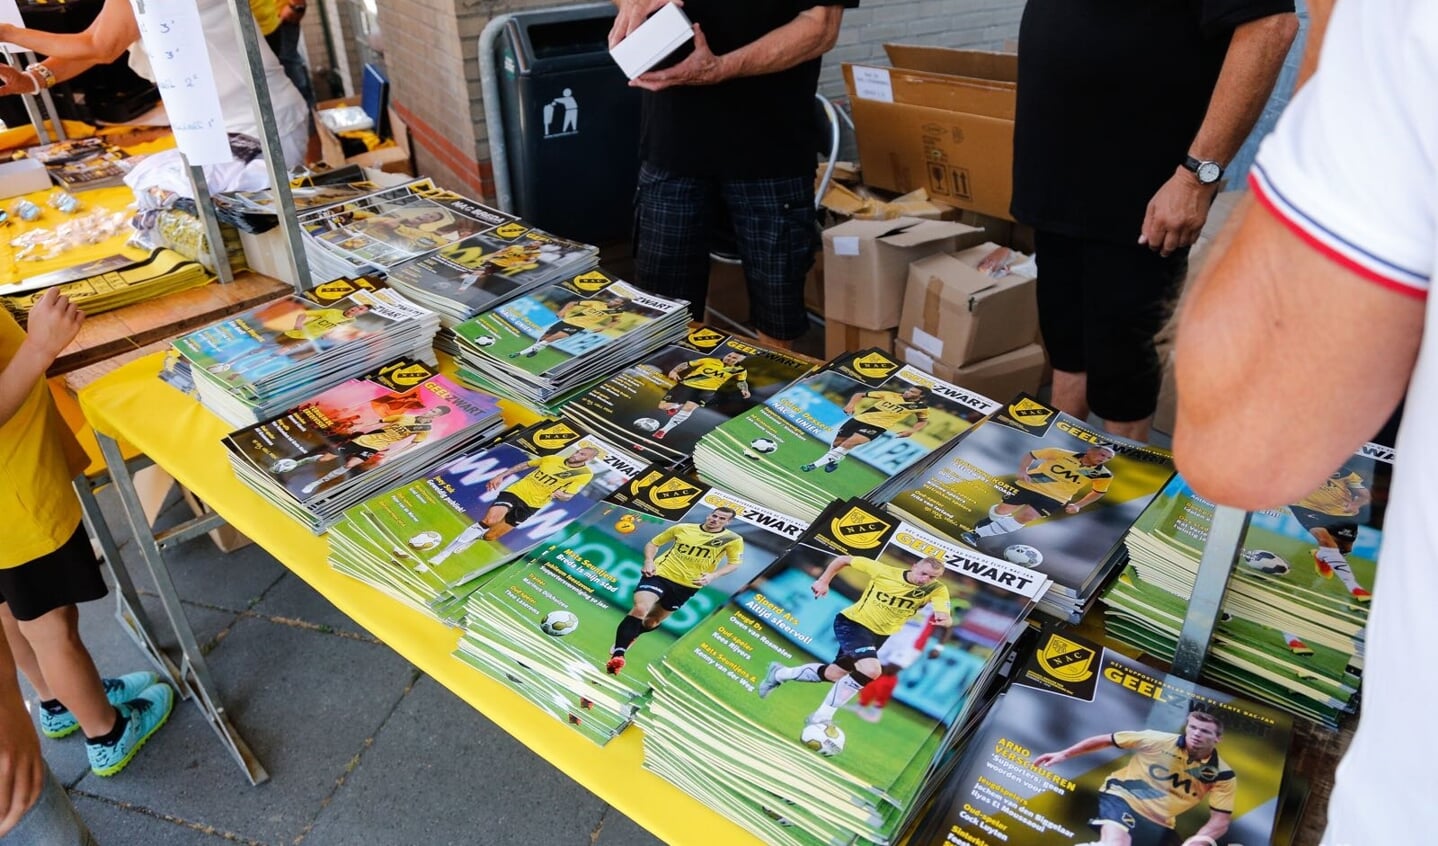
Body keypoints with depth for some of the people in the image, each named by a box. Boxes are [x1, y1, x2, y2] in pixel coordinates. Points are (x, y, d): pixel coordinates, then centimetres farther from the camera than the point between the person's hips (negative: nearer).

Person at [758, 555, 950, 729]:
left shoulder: (937, 590, -15)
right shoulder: (884, 571, -20)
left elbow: (943, 614, -34)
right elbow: (844, 559, -8)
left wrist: (943, 617, -56)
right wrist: (823, 581, -11)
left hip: (877, 635, 5)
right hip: (852, 623, -5)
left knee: (833, 674, 12)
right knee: (871, 670, -28)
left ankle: (779, 674, 36)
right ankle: (821, 717, -15)